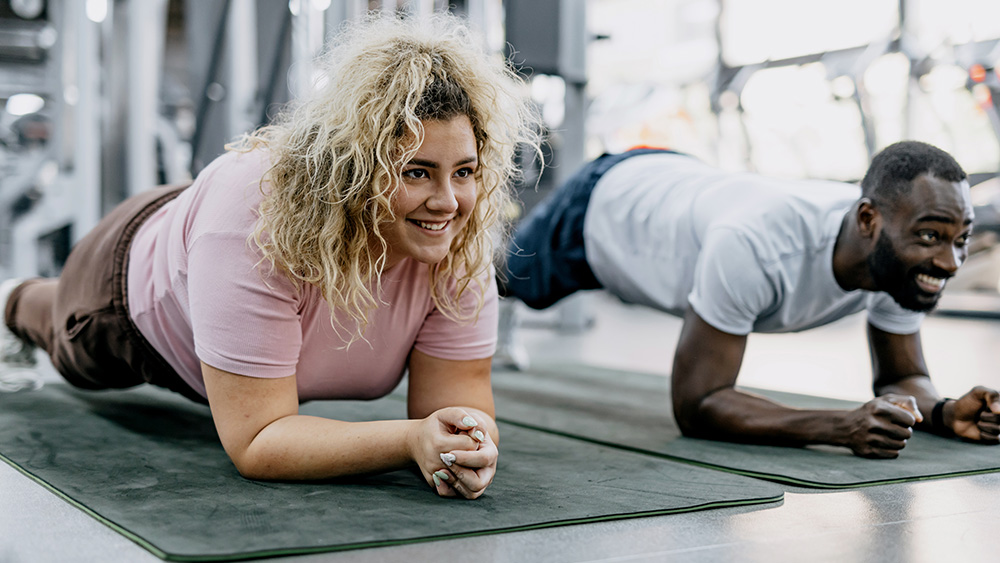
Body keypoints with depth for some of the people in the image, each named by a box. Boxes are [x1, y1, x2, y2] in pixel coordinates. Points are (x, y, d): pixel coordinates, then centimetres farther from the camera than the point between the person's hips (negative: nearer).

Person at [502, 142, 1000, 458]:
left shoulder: (905, 256, -31)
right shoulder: (756, 245, -52)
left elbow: (902, 378, -15)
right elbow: (694, 405, -46)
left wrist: (945, 412, -39)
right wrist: (843, 428, -57)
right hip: (603, 204, -6)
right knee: (503, 271, 26)